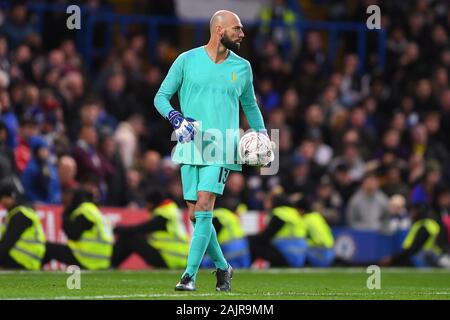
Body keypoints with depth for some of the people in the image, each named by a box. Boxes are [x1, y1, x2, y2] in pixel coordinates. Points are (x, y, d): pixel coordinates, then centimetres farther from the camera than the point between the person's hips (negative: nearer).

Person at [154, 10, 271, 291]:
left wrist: (261, 133, 12)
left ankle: (190, 274, -15)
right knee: (195, 215, 2)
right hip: (191, 147, 1)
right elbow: (161, 97, 5)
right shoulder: (187, 60, 3)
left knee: (203, 208, -16)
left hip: (222, 150, -1)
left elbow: (250, 106, 25)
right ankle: (223, 267, 22)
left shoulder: (242, 67, 10)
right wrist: (177, 119, -13)